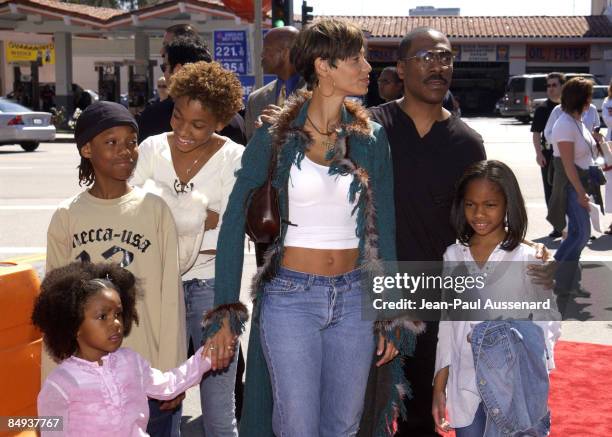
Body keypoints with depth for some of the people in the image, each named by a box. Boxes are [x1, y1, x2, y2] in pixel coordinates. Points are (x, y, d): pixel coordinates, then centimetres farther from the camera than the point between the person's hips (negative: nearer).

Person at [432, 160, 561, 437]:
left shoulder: (528, 259, -5)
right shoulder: (453, 256, 5)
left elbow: (550, 320, -1)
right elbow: (447, 324, 8)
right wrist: (439, 388, 7)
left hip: (514, 388, -3)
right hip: (466, 388, 3)